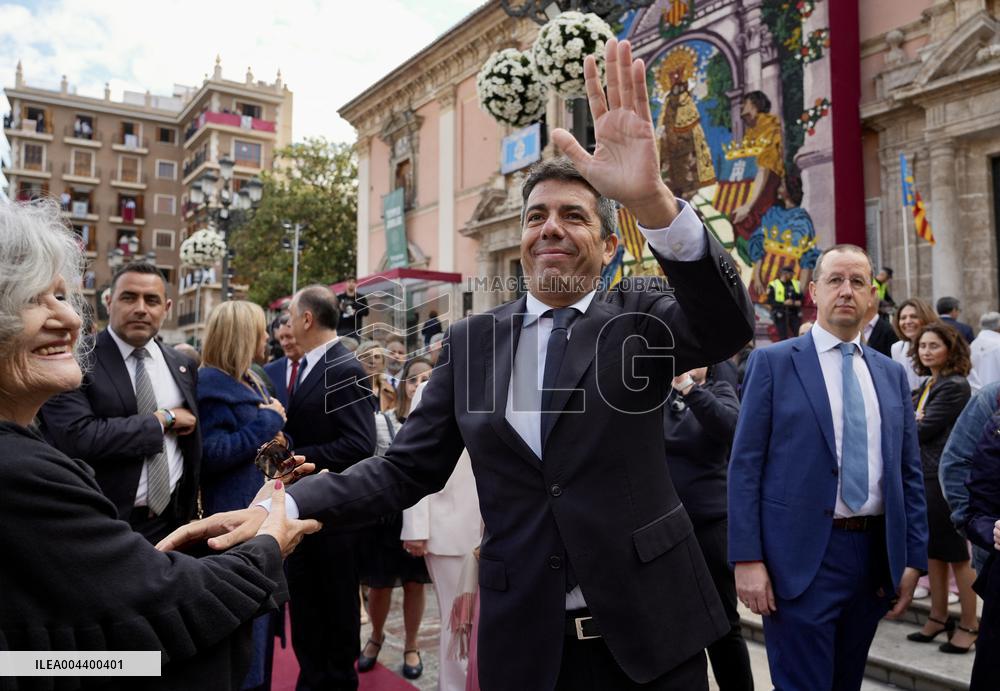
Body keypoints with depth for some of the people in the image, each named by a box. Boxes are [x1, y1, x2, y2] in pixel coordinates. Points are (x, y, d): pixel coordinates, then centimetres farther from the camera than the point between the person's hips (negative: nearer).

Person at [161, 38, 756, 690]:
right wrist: (278, 506, -14)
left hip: (650, 632, -1)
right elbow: (406, 468, 1)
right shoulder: (473, 338, 2)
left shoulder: (639, 313, -2)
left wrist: (653, 200, -39)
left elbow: (728, 326, -23)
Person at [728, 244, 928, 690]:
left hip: (875, 555, 5)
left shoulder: (891, 374, 11)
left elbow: (909, 472, 13)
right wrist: (747, 559, -13)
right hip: (801, 557, -5)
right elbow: (744, 465, -7)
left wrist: (913, 559, 6)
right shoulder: (773, 362, -3)